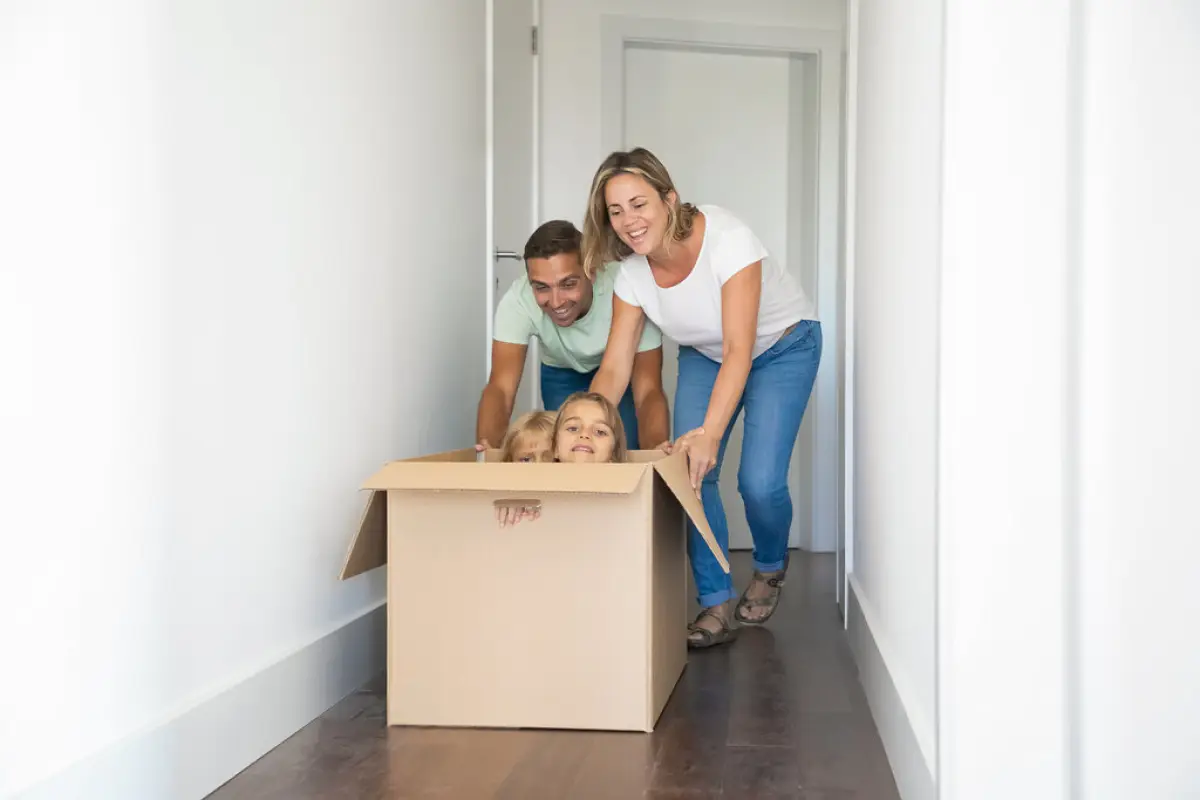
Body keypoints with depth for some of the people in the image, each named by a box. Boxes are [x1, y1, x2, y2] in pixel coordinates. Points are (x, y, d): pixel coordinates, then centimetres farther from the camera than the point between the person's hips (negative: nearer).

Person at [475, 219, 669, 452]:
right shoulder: (518, 301, -36)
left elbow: (648, 392, -41)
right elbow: (500, 388, -39)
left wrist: (657, 455, -61)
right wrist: (486, 447, -60)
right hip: (562, 375, 1)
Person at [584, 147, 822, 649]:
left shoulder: (728, 240, -35)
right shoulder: (632, 274, -19)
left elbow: (740, 349, -40)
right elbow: (614, 368, -17)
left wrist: (711, 431, -51)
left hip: (781, 348, -4)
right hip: (704, 354, 5)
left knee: (759, 481, -15)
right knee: (687, 470, -13)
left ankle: (770, 569, 19)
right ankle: (717, 607, -1)